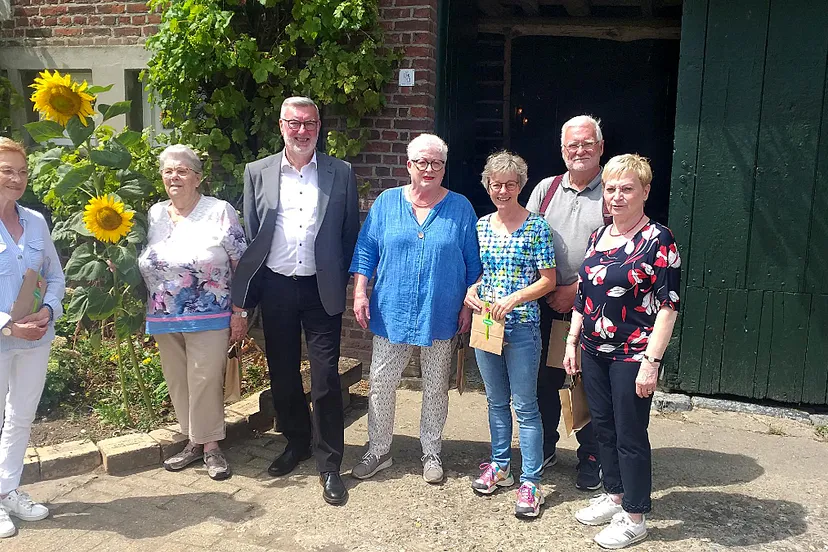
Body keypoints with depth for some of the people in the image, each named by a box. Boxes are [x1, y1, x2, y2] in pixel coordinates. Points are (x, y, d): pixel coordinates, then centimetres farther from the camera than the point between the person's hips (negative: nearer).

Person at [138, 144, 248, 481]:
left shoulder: (220, 212, -7)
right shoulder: (154, 215, 8)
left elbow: (241, 266, -8)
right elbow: (142, 265, 15)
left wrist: (239, 313, -10)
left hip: (209, 318, -5)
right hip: (164, 319, 5)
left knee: (205, 381, -2)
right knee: (177, 383, 12)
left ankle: (211, 446, 14)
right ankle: (194, 441, 27)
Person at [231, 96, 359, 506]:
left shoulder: (340, 173, 2)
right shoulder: (258, 173, 5)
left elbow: (351, 233, 5)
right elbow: (249, 235, 6)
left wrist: (343, 283, 0)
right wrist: (245, 295, 3)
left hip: (321, 289, -2)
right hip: (276, 288, 2)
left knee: (326, 380, -2)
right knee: (282, 375, 14)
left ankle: (329, 464, 11)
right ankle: (296, 443, 35)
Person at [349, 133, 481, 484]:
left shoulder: (459, 208, 0)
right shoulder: (387, 202, 3)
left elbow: (472, 262, 3)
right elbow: (366, 250, 4)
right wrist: (360, 292, -4)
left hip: (440, 316, -1)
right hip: (391, 313, 1)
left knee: (435, 388, 11)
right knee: (380, 384, 5)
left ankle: (431, 454, 27)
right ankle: (378, 451, 22)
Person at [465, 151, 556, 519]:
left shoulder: (536, 227, -7)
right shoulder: (481, 226, 7)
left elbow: (548, 280, -6)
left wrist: (515, 298, -18)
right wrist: (470, 291, -4)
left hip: (522, 326, -5)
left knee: (525, 405, -1)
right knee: (496, 400, 16)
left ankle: (530, 481, 7)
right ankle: (499, 466, 30)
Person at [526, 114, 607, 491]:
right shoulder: (546, 189, 9)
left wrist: (576, 289, -14)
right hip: (546, 304, 4)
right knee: (545, 379, 12)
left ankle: (591, 458, 21)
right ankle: (544, 448, 29)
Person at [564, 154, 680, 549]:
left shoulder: (657, 240, -12)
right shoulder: (598, 236, 9)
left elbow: (667, 306, -15)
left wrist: (651, 361, -19)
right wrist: (572, 342, 13)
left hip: (632, 356, -7)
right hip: (594, 352, 7)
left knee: (630, 435, 3)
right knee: (603, 427, 16)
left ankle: (634, 517, 18)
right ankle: (614, 496, 34)